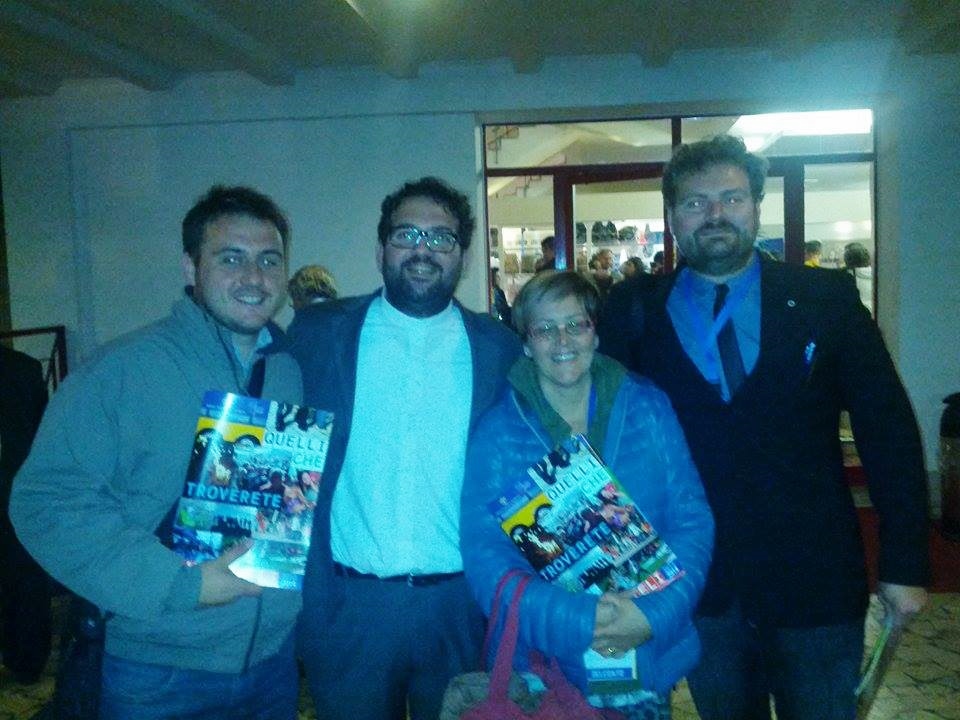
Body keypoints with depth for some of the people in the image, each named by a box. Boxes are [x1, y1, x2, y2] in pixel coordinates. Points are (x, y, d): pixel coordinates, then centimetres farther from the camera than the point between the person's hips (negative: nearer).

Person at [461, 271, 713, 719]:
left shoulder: (648, 408, -2)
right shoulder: (497, 431, -7)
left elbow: (693, 520, -3)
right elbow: (484, 555, -12)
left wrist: (654, 614, -17)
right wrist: (576, 623, -23)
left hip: (650, 657, 2)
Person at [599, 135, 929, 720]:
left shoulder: (826, 297, -2)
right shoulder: (635, 312, -1)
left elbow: (889, 430, -2)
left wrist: (906, 563, -4)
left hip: (815, 579, 0)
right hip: (697, 582, 1)